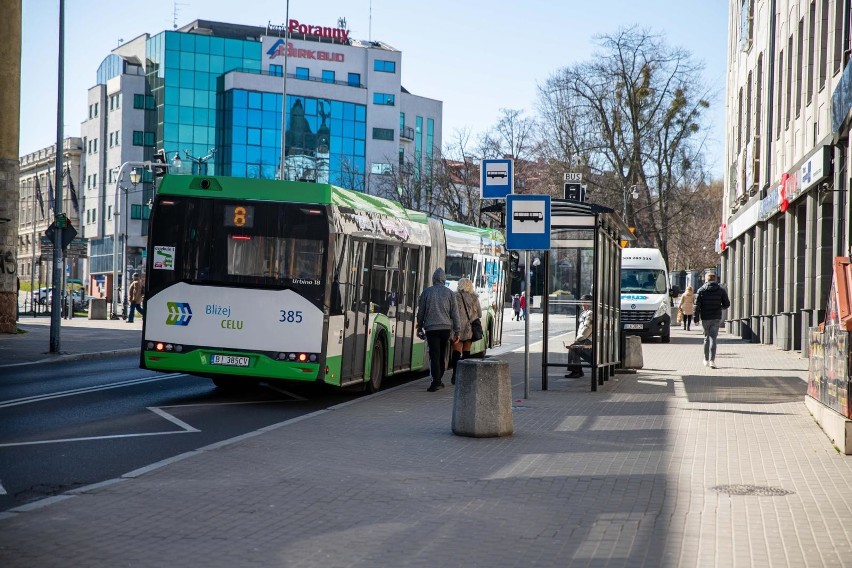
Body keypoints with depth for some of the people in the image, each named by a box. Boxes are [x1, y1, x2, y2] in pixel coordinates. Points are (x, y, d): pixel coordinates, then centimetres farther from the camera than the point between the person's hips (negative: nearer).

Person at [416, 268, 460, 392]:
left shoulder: (427, 292, 1)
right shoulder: (449, 293, 4)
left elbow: (420, 312, 6)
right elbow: (455, 313, 4)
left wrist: (420, 327, 18)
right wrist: (456, 331, 9)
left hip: (431, 328, -2)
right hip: (446, 328, 2)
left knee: (434, 355, -6)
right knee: (442, 355, 15)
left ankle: (436, 381, -17)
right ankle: (438, 380, 22)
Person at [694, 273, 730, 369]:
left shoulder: (701, 290, 1)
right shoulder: (721, 290, 2)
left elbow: (697, 305, -4)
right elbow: (727, 304, 1)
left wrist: (696, 317, -2)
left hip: (705, 318, 1)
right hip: (716, 318, -1)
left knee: (706, 337, 15)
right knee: (713, 338, -3)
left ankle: (706, 360, 22)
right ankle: (712, 360, -16)